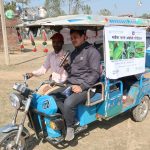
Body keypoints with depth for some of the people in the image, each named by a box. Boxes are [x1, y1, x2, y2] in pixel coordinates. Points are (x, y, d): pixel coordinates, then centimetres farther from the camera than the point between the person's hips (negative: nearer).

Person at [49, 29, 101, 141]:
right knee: (51, 96, -7)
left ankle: (70, 127, -5)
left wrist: (82, 86, -22)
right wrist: (66, 65, 1)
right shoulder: (74, 53, 19)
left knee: (69, 103, -33)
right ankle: (71, 119, 0)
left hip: (85, 87, -8)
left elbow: (95, 73, -14)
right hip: (70, 85, 9)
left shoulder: (92, 51, -7)